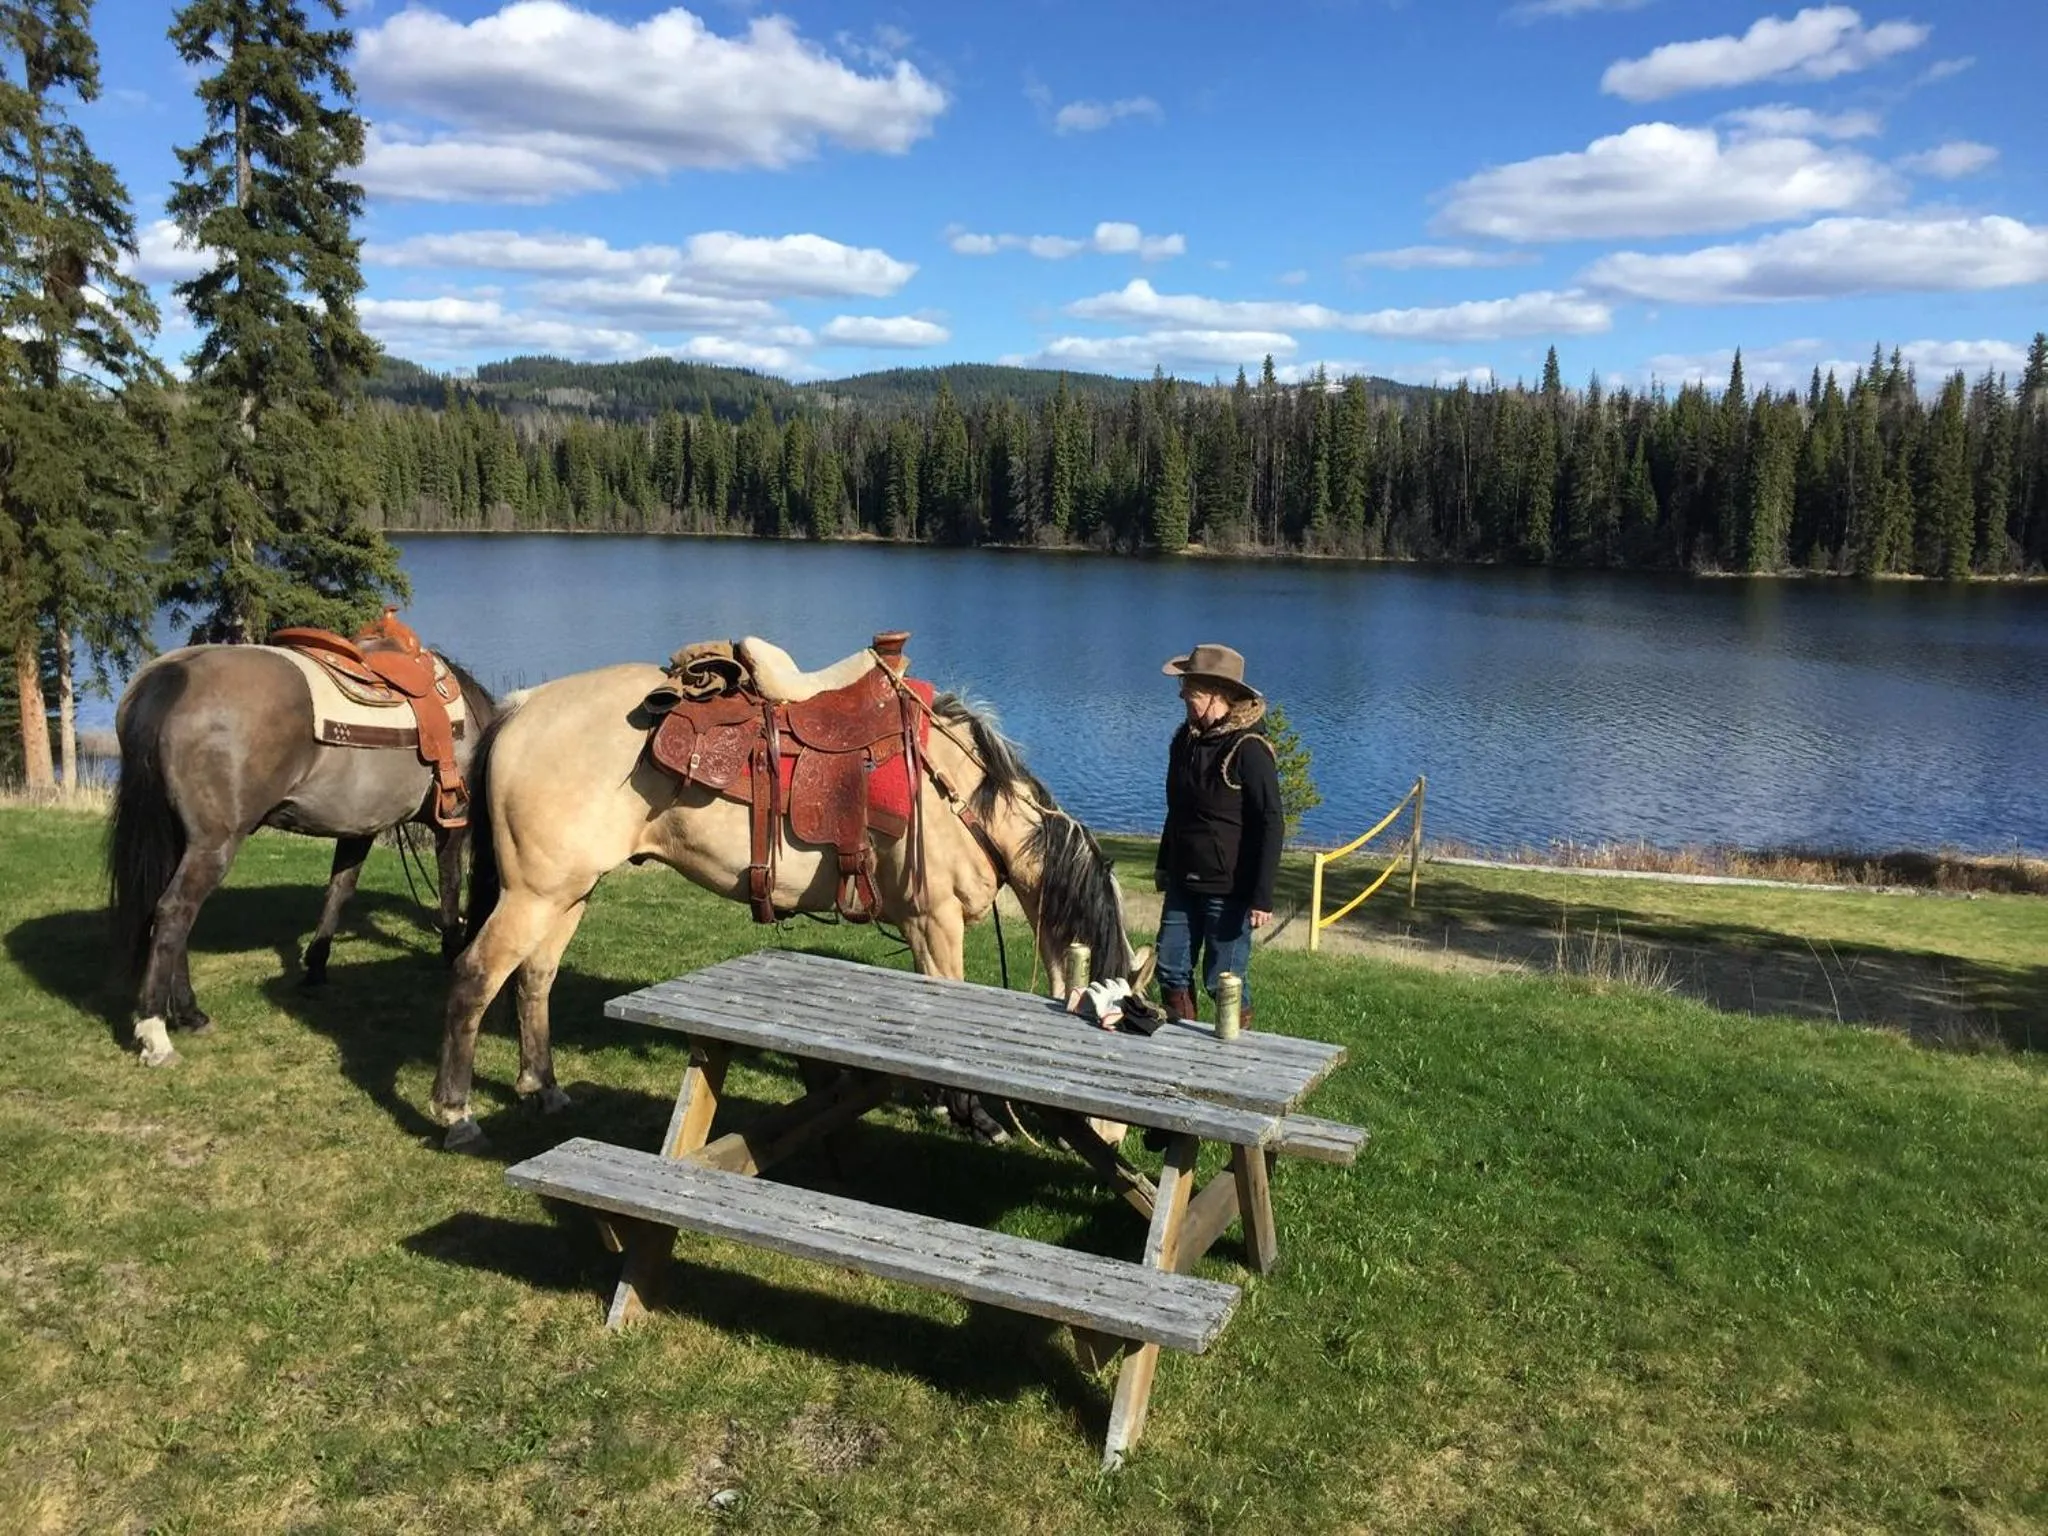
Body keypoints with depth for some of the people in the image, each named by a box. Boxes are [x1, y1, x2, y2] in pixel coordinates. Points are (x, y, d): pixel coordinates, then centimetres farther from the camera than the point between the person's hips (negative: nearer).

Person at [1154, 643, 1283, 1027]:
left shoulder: (1249, 749, -17)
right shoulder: (1186, 738, 7)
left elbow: (1271, 824, -17)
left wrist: (1262, 897, -20)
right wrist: (1165, 866, 23)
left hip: (1228, 889, -8)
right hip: (1183, 882, 8)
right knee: (1171, 971, 12)